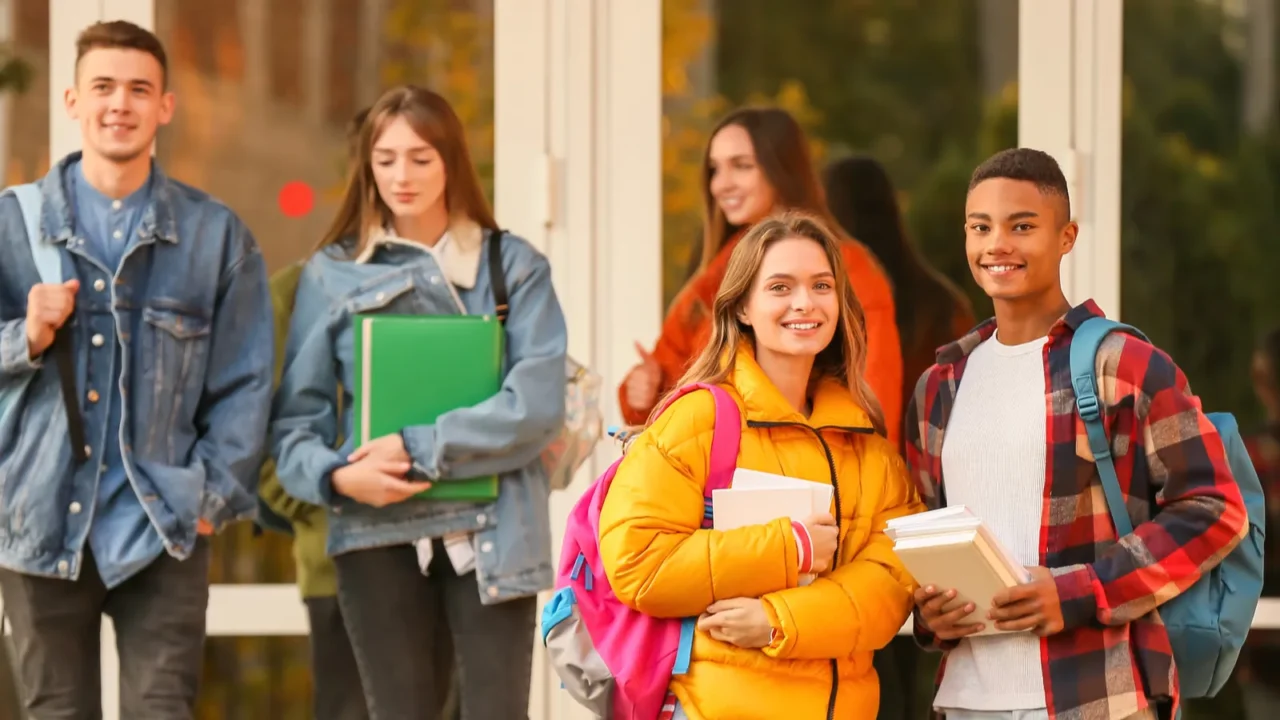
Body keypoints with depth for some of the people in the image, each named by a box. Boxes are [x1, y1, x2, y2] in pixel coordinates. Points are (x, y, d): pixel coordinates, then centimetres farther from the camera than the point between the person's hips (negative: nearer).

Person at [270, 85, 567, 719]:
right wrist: (335, 475, -16)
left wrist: (422, 448, -15)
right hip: (377, 533, 1)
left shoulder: (515, 267, 5)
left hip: (490, 530, -1)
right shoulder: (331, 274, 6)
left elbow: (537, 403, -7)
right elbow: (297, 417, 4)